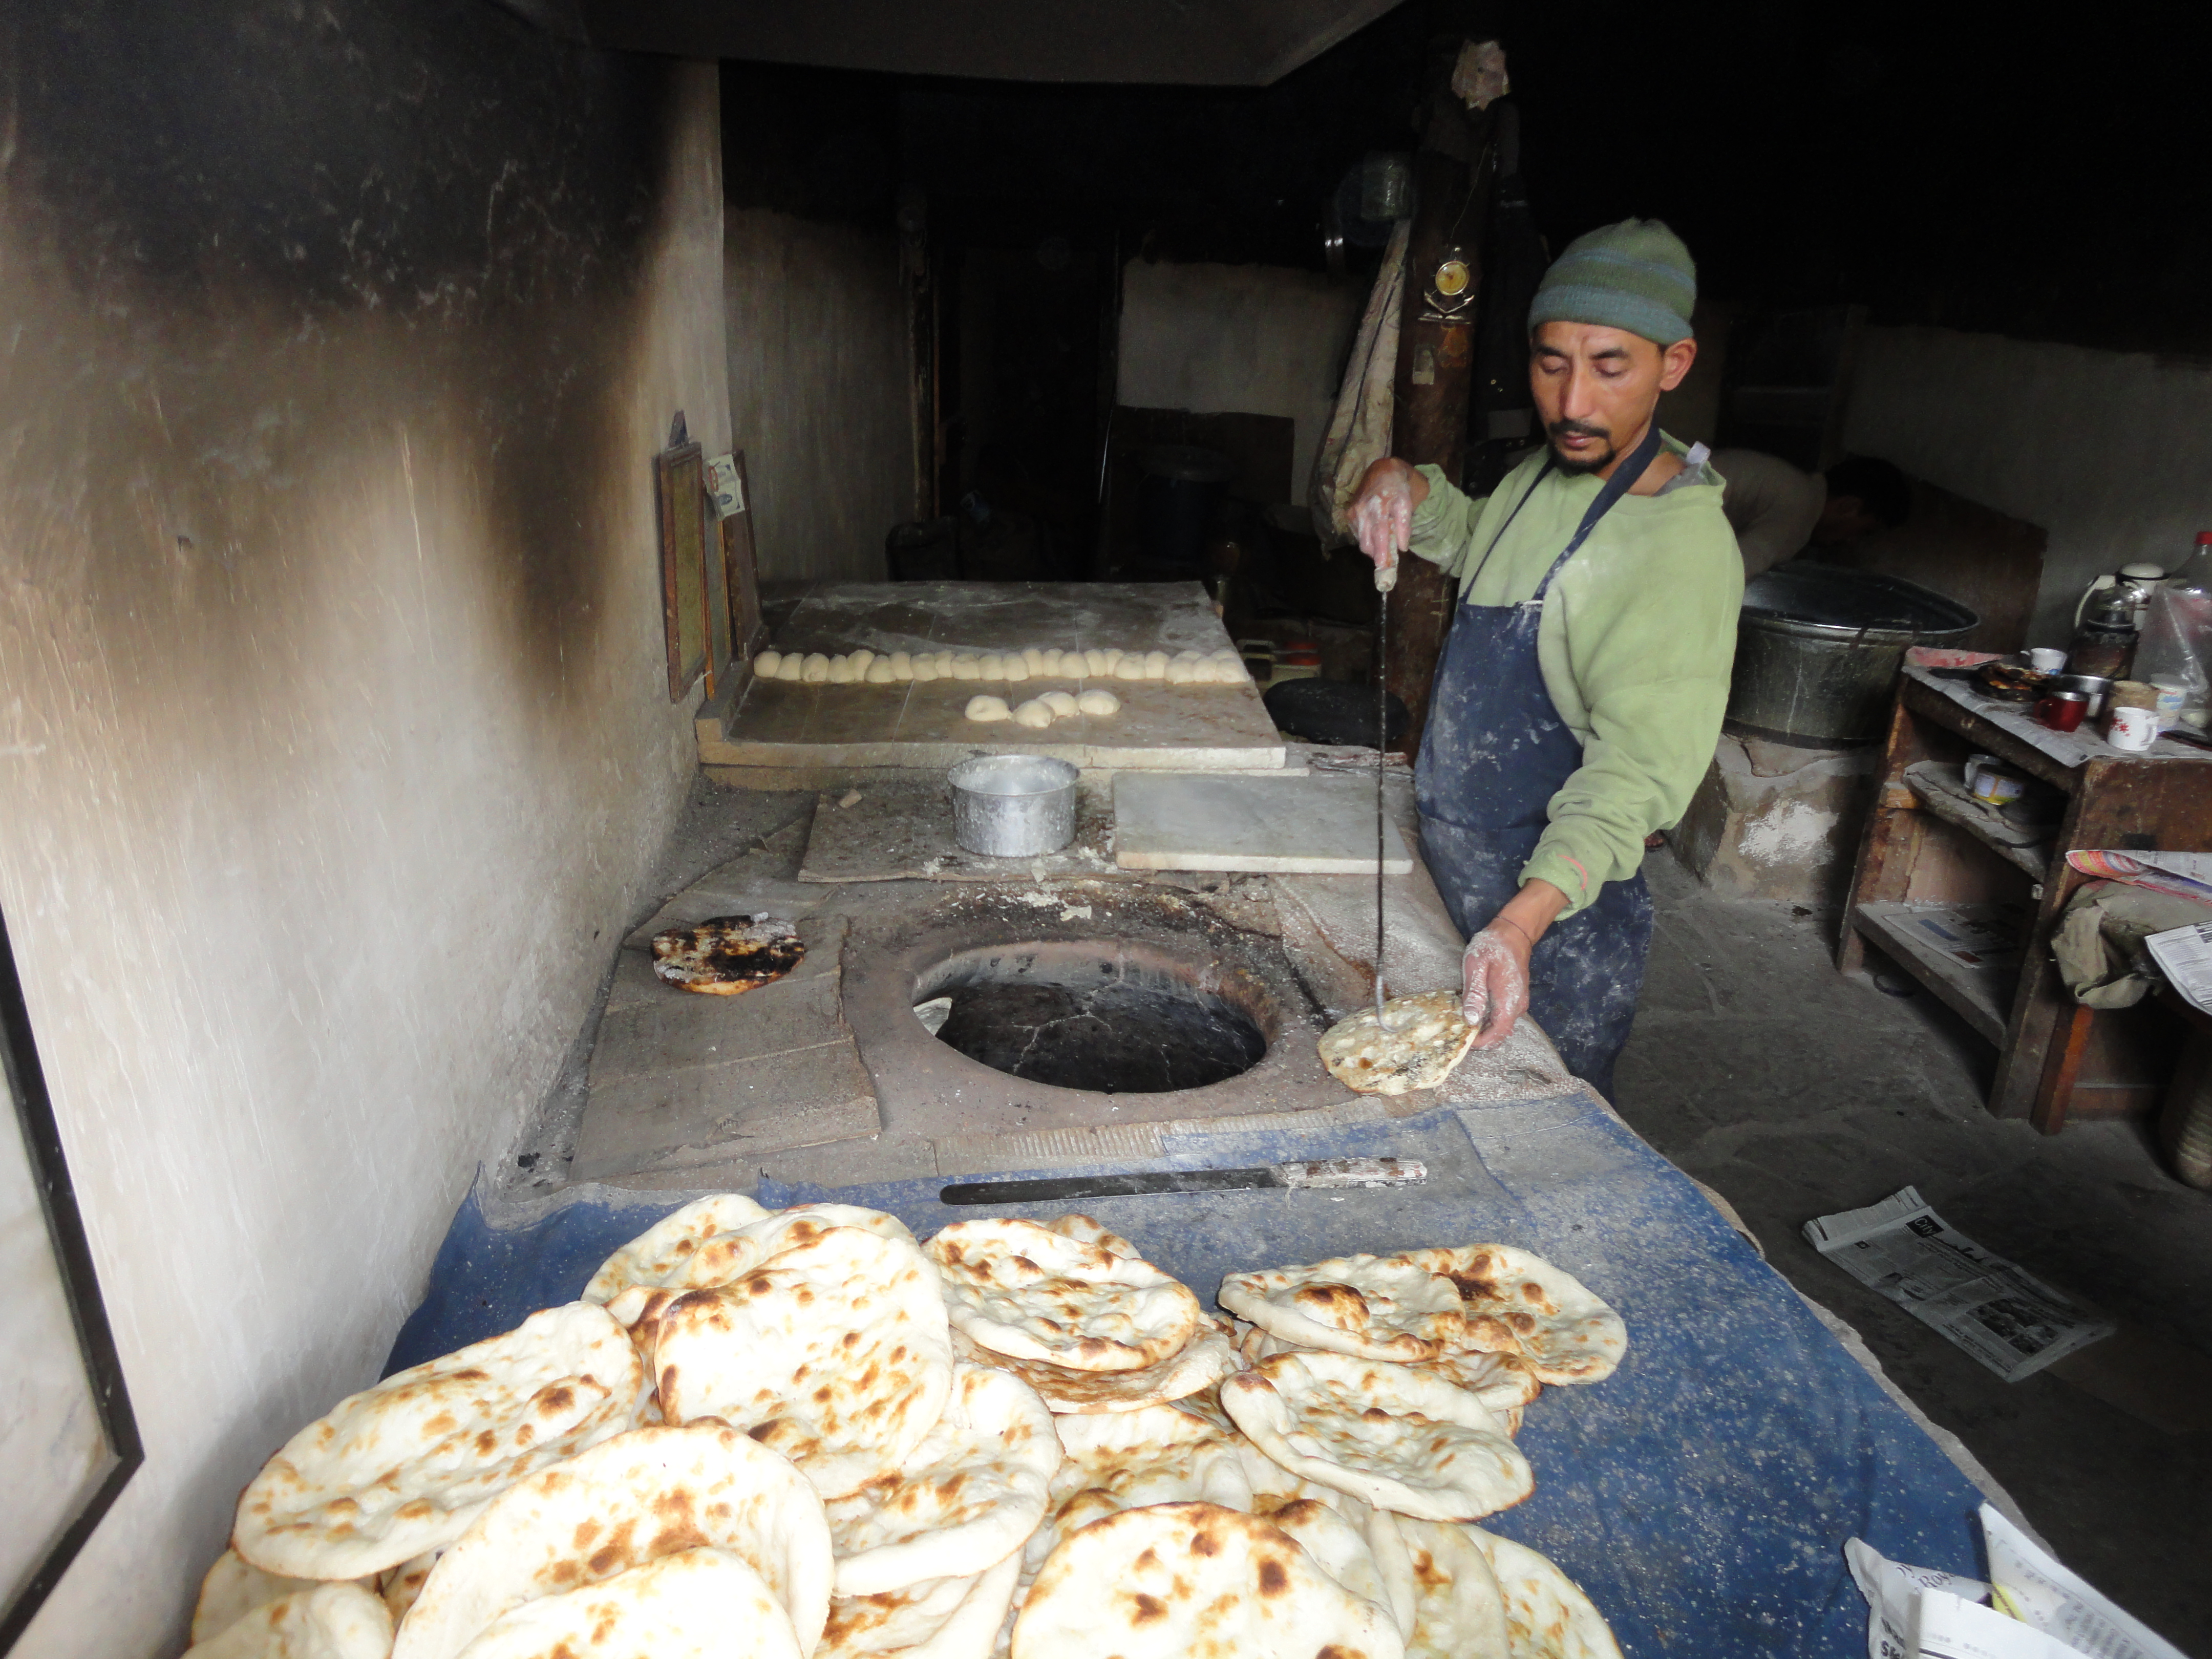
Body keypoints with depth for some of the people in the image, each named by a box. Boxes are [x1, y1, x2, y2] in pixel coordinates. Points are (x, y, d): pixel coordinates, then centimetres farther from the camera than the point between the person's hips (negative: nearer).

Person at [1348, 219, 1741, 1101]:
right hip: (1452, 870, 8)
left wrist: (1523, 920, -45)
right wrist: (1408, 488, 1)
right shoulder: (1549, 470, 2)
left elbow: (1636, 771, -31)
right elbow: (1475, 544, 23)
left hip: (1557, 913, -8)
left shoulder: (1682, 548, -25)